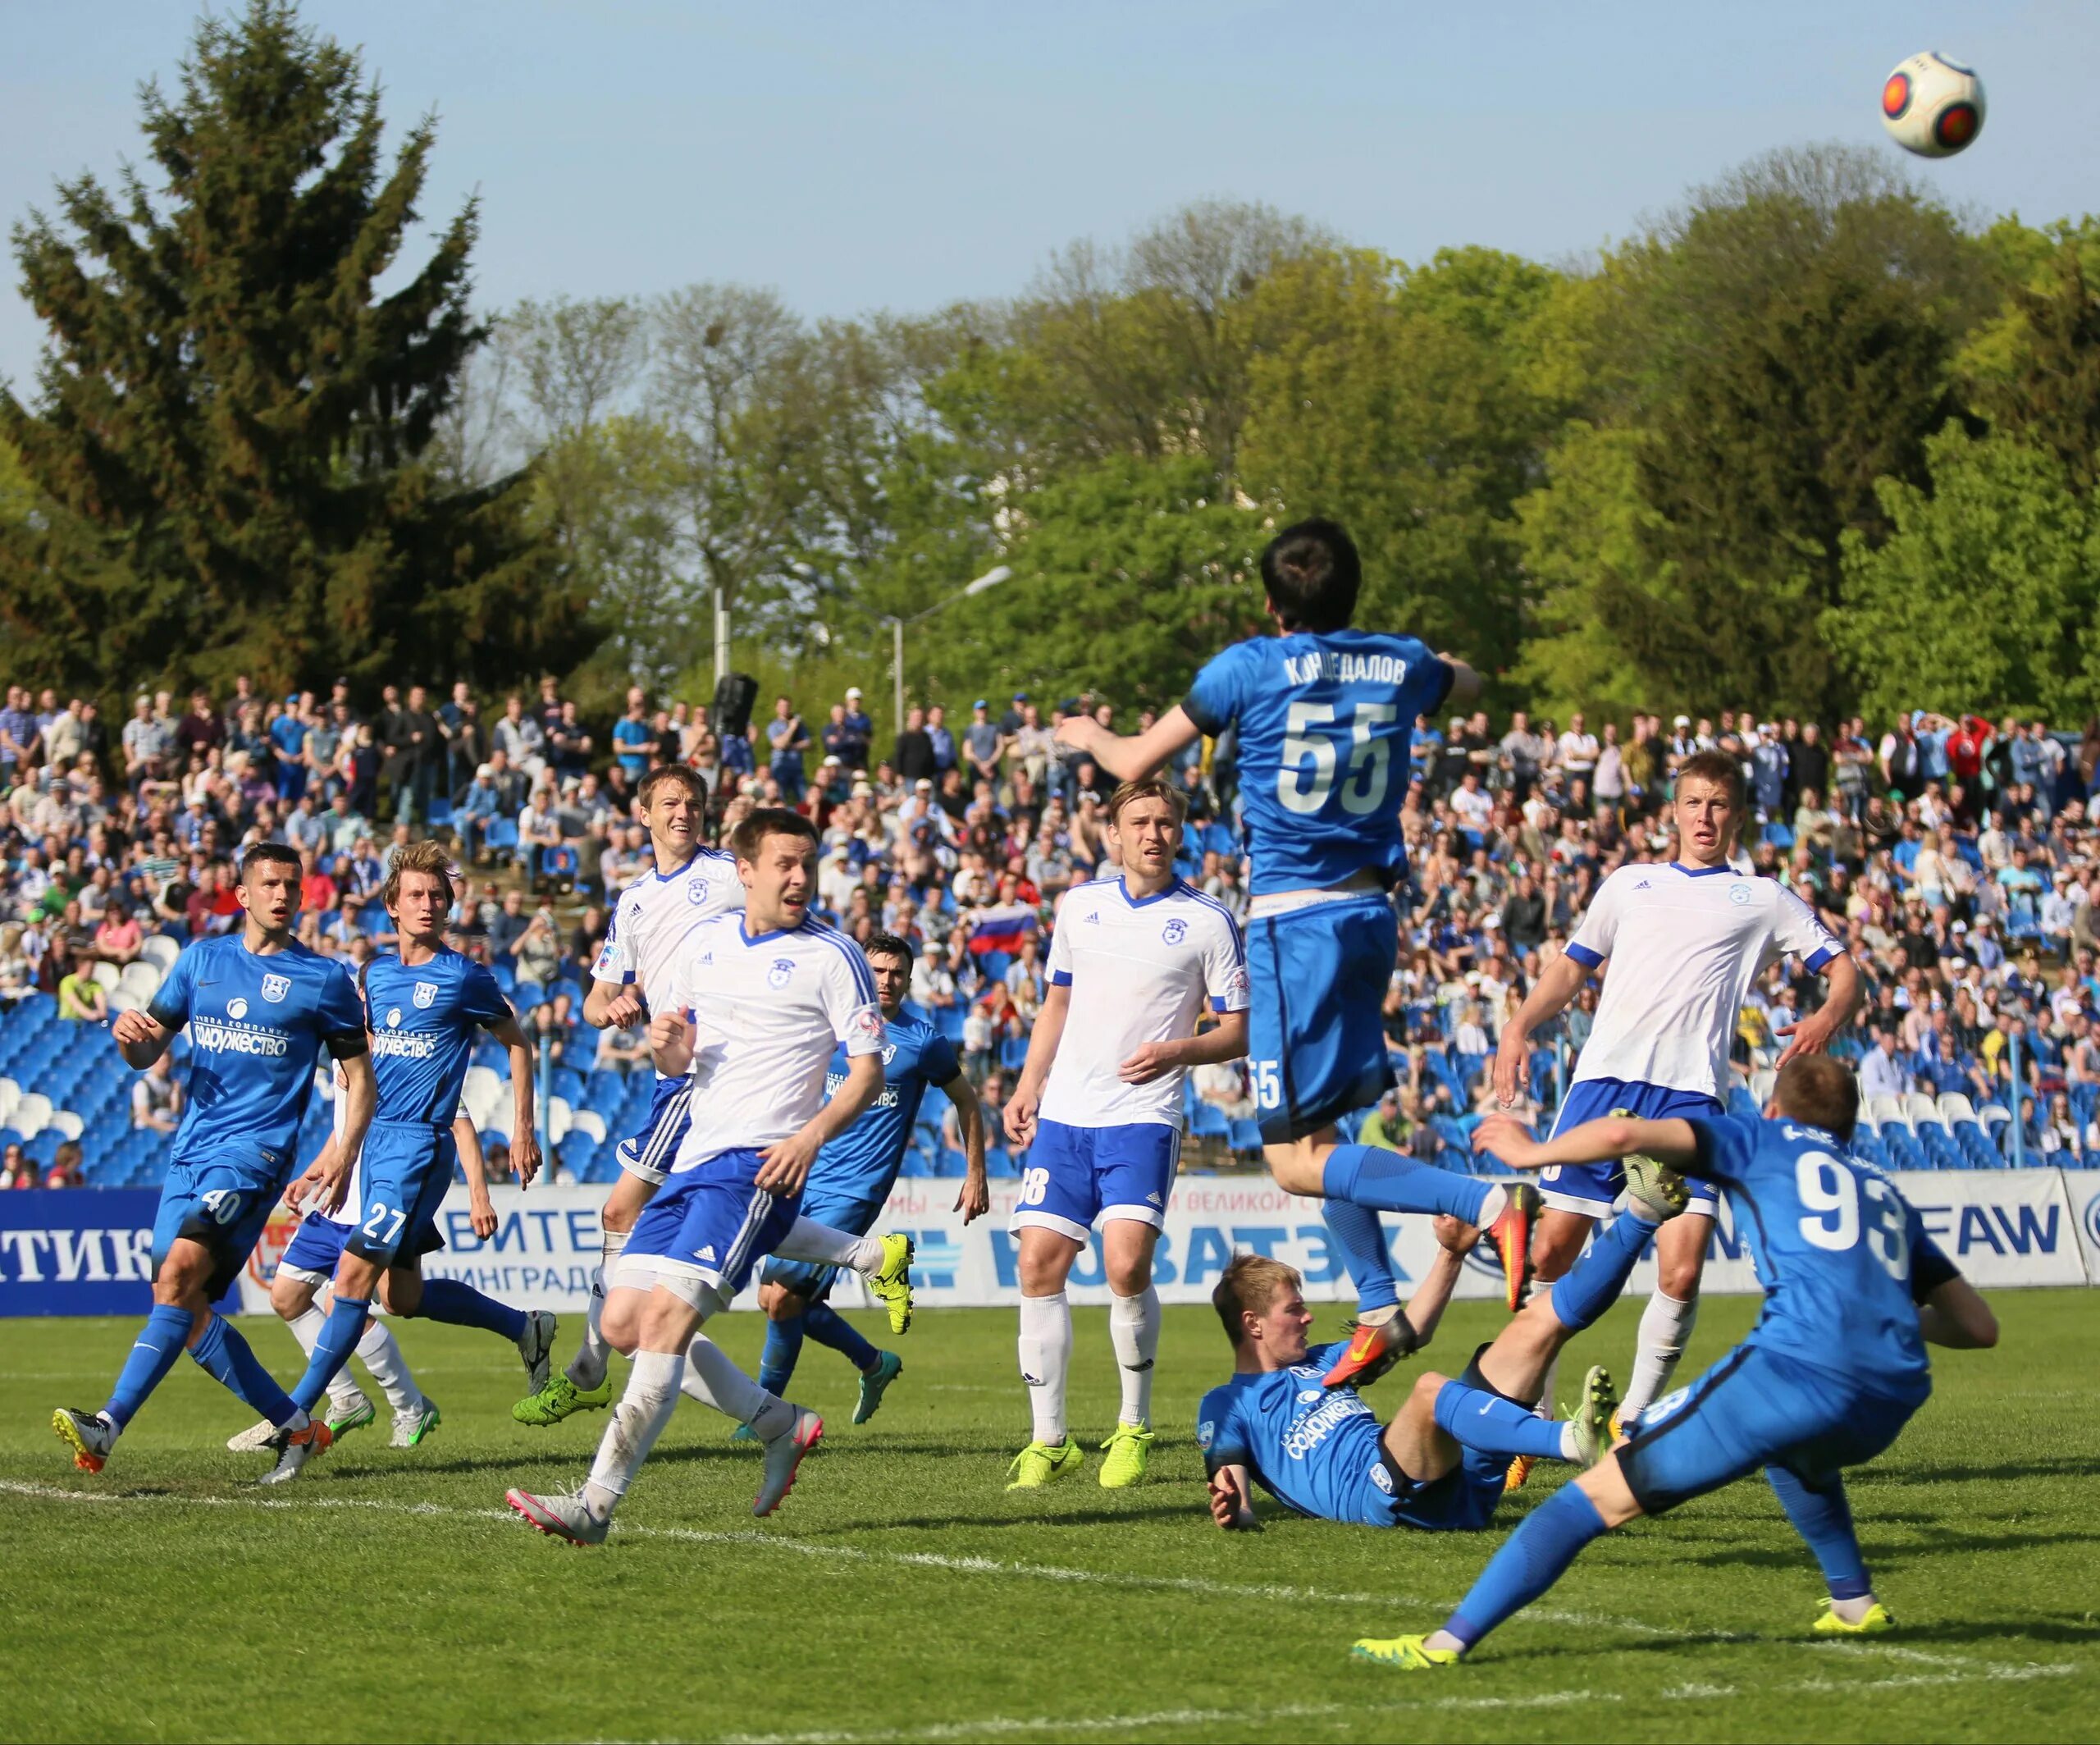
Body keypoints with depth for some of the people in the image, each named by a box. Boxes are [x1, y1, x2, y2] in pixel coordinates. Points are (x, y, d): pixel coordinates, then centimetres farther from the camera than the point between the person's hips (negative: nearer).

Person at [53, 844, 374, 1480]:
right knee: (187, 1313, 3)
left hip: (254, 1150, -6)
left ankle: (106, 1429, -32)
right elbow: (147, 1052, 14)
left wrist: (344, 1156, -8)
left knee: (179, 1273, -24)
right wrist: (128, 1033, -10)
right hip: (190, 1151, 6)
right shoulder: (202, 959, 12)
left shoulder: (324, 980, 1)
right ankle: (295, 1427, 16)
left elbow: (359, 1075, 6)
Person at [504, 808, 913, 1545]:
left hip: (758, 1165, -7)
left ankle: (596, 1503, -21)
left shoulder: (831, 957, -3)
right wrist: (665, 1043, -3)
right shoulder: (705, 942, 14)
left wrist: (811, 1136, -20)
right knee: (624, 1321, 3)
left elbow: (868, 1070, -4)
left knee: (668, 1315, -19)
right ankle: (781, 1424, 16)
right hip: (693, 1157, 8)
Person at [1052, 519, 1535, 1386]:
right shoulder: (1400, 664, 6)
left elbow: (1136, 762, 4)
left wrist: (1087, 734, 26)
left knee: (1298, 1160, -7)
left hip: (1294, 917, -6)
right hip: (1371, 913, 6)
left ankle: (1489, 1203, -25)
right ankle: (1378, 1307, 15)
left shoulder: (1251, 667, -6)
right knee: (1315, 1128, 20)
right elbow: (1469, 684, 33)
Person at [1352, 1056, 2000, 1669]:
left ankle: (1449, 1641, -6)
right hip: (1893, 1402, 6)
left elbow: (1623, 1134, 2)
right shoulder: (1886, 1192, 31)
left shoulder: (1763, 1140, 19)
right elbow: (1978, 1326, 31)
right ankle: (1854, 1603, 38)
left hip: (1797, 1368, -6)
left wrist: (1530, 1153, 19)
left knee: (1599, 1496, 1)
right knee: (1794, 1450, 43)